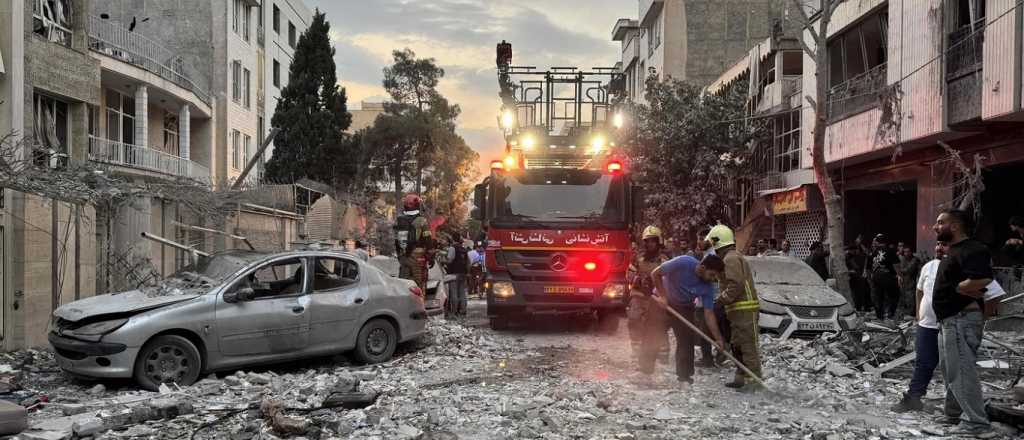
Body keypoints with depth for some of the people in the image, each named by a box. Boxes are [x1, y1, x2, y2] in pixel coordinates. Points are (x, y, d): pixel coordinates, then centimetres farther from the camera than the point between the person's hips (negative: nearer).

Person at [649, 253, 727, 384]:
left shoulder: (707, 288, -19)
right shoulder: (683, 263, -31)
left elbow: (709, 314, -15)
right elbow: (655, 274, -22)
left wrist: (718, 338, -20)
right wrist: (663, 296, -23)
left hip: (684, 307, 3)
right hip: (661, 301, -3)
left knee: (686, 341, -3)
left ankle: (684, 375, 8)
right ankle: (645, 372, 9)